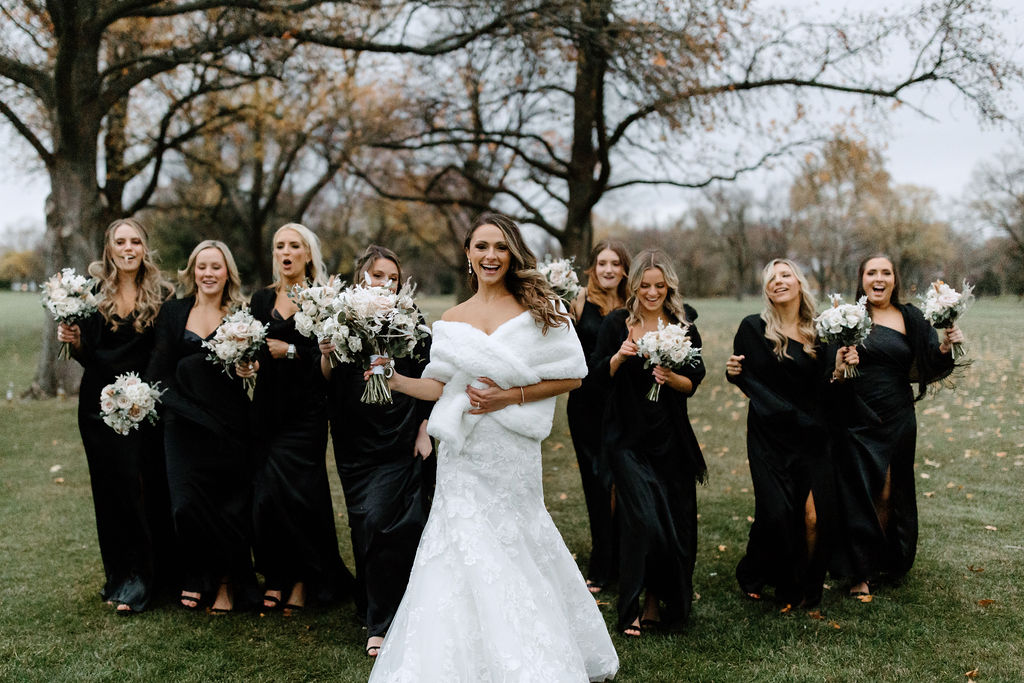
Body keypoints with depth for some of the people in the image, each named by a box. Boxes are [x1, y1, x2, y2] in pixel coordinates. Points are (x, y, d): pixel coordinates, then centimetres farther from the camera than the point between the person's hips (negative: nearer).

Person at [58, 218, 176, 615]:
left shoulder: (161, 294, 2)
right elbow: (85, 354, 6)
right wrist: (73, 340, -14)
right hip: (100, 401, 1)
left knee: (143, 487, -2)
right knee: (110, 489, 5)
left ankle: (140, 577, 8)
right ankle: (117, 573, 15)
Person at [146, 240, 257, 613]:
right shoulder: (173, 312, 9)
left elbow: (252, 364, 6)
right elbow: (159, 367, 5)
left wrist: (250, 369, -15)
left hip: (228, 423, -1)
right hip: (184, 423, 1)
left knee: (230, 504, -1)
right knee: (188, 501, -4)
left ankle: (228, 583, 16)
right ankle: (197, 577, 18)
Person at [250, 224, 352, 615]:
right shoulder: (262, 299, 13)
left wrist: (290, 351, -17)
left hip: (304, 410, -4)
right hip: (267, 407, 4)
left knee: (293, 492, -5)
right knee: (264, 495, 1)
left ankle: (302, 580, 11)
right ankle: (276, 575, 16)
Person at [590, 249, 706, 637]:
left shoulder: (683, 325, 4)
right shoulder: (616, 324, 0)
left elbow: (694, 383, 2)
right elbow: (598, 376, 1)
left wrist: (670, 377, -18)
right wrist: (619, 356, -17)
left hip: (671, 438, 3)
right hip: (628, 437, -2)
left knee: (676, 522, 6)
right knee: (643, 519, -11)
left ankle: (663, 603, 25)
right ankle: (633, 608, 3)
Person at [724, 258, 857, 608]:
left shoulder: (819, 332, 7)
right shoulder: (753, 328, -2)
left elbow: (821, 389, 10)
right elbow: (744, 379, 8)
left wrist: (839, 366, -8)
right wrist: (733, 372, -14)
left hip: (811, 436, 3)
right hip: (769, 435, -2)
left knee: (815, 516, -6)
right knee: (775, 513, -10)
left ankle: (805, 589, 17)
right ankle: (753, 576, 19)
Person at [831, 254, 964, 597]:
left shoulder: (911, 319, 4)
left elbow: (931, 365, 1)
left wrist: (945, 346, -16)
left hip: (897, 420, 2)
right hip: (857, 419, -2)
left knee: (889, 494, 11)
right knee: (858, 494, 0)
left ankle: (888, 562, 31)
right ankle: (860, 574, 10)